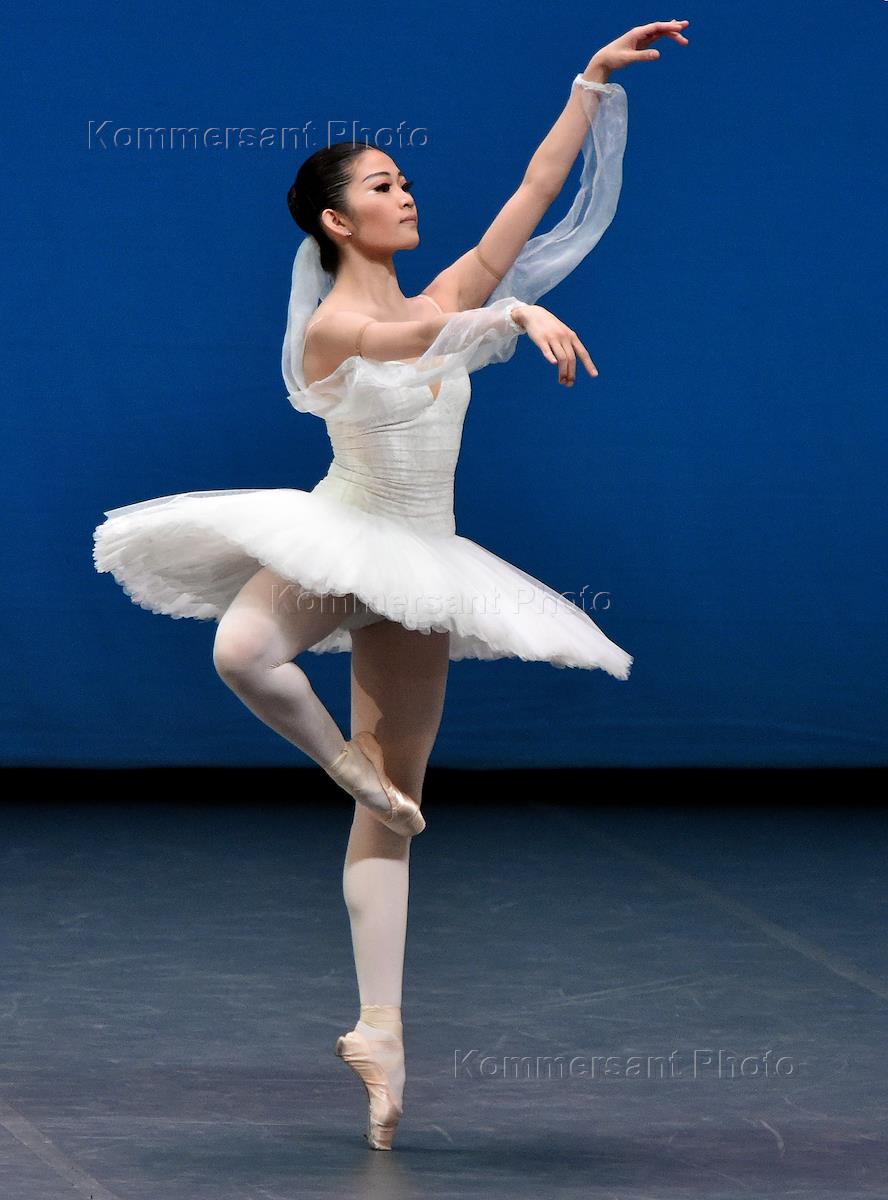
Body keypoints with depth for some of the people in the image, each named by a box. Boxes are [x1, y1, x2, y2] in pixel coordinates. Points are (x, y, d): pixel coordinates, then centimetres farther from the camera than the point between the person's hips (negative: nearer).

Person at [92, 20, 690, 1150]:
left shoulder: (448, 297, 5)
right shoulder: (334, 324, -12)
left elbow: (537, 186, 5)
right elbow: (406, 338, -34)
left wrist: (595, 80, 1)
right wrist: (517, 312, -44)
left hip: (416, 567, 5)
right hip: (333, 540, -5)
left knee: (391, 818, 4)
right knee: (243, 652, -38)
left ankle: (380, 1030, 5)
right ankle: (349, 765, -8)